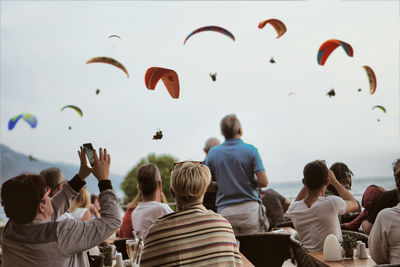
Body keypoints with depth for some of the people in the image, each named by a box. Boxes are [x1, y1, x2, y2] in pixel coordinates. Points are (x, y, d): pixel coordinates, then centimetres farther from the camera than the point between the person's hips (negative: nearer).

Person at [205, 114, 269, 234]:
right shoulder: (250, 150, -5)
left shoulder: (213, 153, 2)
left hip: (225, 211, 2)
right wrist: (250, 183, 10)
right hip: (250, 208, -2)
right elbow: (263, 182, -10)